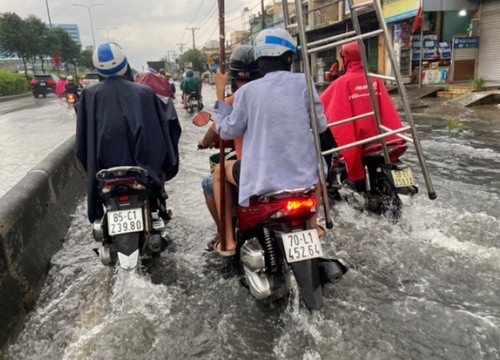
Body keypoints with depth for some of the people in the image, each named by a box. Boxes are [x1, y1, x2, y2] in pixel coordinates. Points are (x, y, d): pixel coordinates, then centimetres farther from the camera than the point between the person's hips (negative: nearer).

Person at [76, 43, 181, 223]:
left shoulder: (89, 95, -5)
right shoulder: (145, 92, -8)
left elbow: (82, 137, 0)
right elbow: (164, 129, -1)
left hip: (105, 170, 1)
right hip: (143, 166, -1)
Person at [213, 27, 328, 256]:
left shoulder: (247, 91, -5)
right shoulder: (303, 82, -2)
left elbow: (227, 132, 4)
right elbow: (321, 125, 5)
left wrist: (220, 94, 11)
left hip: (260, 179, -1)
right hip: (303, 175, 2)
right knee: (317, 161, 37)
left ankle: (228, 239, 22)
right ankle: (313, 223, 37)